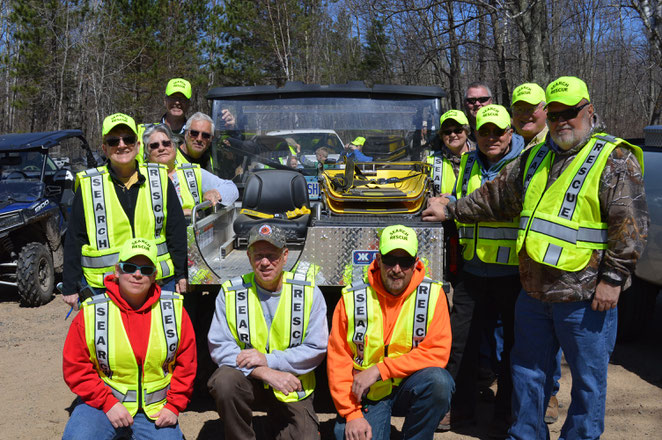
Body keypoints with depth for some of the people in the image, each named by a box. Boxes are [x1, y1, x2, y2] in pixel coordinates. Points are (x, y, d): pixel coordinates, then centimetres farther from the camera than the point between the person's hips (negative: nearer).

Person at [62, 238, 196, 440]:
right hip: (102, 403, -2)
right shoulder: (91, 313, -6)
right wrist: (109, 404, -12)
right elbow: (75, 367, -3)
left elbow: (186, 362, 4)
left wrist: (174, 405, -4)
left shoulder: (173, 308, -2)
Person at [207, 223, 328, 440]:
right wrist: (265, 373, -23)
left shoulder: (308, 291, -6)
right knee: (225, 380, -32)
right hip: (247, 379, -1)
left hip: (292, 390, 1)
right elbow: (218, 346, -11)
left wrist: (268, 360, -19)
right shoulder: (230, 292, -6)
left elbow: (317, 348, -8)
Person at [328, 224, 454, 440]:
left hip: (411, 388, 0)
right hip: (366, 395, 0)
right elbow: (337, 360, -5)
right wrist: (352, 414, -13)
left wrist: (380, 369, -20)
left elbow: (437, 352, -15)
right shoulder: (352, 298, -7)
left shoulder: (432, 295, -8)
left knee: (438, 381, -30)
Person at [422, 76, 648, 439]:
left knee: (588, 379, 8)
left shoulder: (615, 159, -7)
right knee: (528, 371, 17)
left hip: (585, 298, -6)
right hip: (534, 292, 6)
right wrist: (452, 210, 24)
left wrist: (612, 278, -17)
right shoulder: (536, 157, 13)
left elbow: (631, 225, -13)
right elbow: (497, 195, 22)